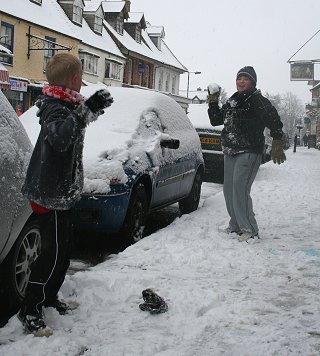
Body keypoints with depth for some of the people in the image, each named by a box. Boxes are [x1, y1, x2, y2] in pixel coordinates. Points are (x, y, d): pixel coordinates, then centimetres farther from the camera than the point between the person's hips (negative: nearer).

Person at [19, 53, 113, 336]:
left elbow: (78, 123, 33)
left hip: (61, 192, 10)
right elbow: (59, 137, -45)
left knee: (63, 249, 18)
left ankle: (50, 297, 32)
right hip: (51, 194, -10)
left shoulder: (64, 104, 9)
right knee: (54, 253, -6)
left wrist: (94, 109, 43)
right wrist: (85, 110, -48)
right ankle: (30, 311, 3)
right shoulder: (57, 108, -22)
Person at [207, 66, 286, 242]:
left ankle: (250, 230, -9)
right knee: (229, 189, 10)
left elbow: (274, 121, -14)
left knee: (240, 189, -16)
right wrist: (213, 102, 9)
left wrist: (277, 144, -24)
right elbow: (216, 120, 22)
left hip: (249, 152, -8)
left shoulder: (258, 101, -6)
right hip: (230, 153, 8)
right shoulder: (232, 101, 16)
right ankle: (236, 225, 24)